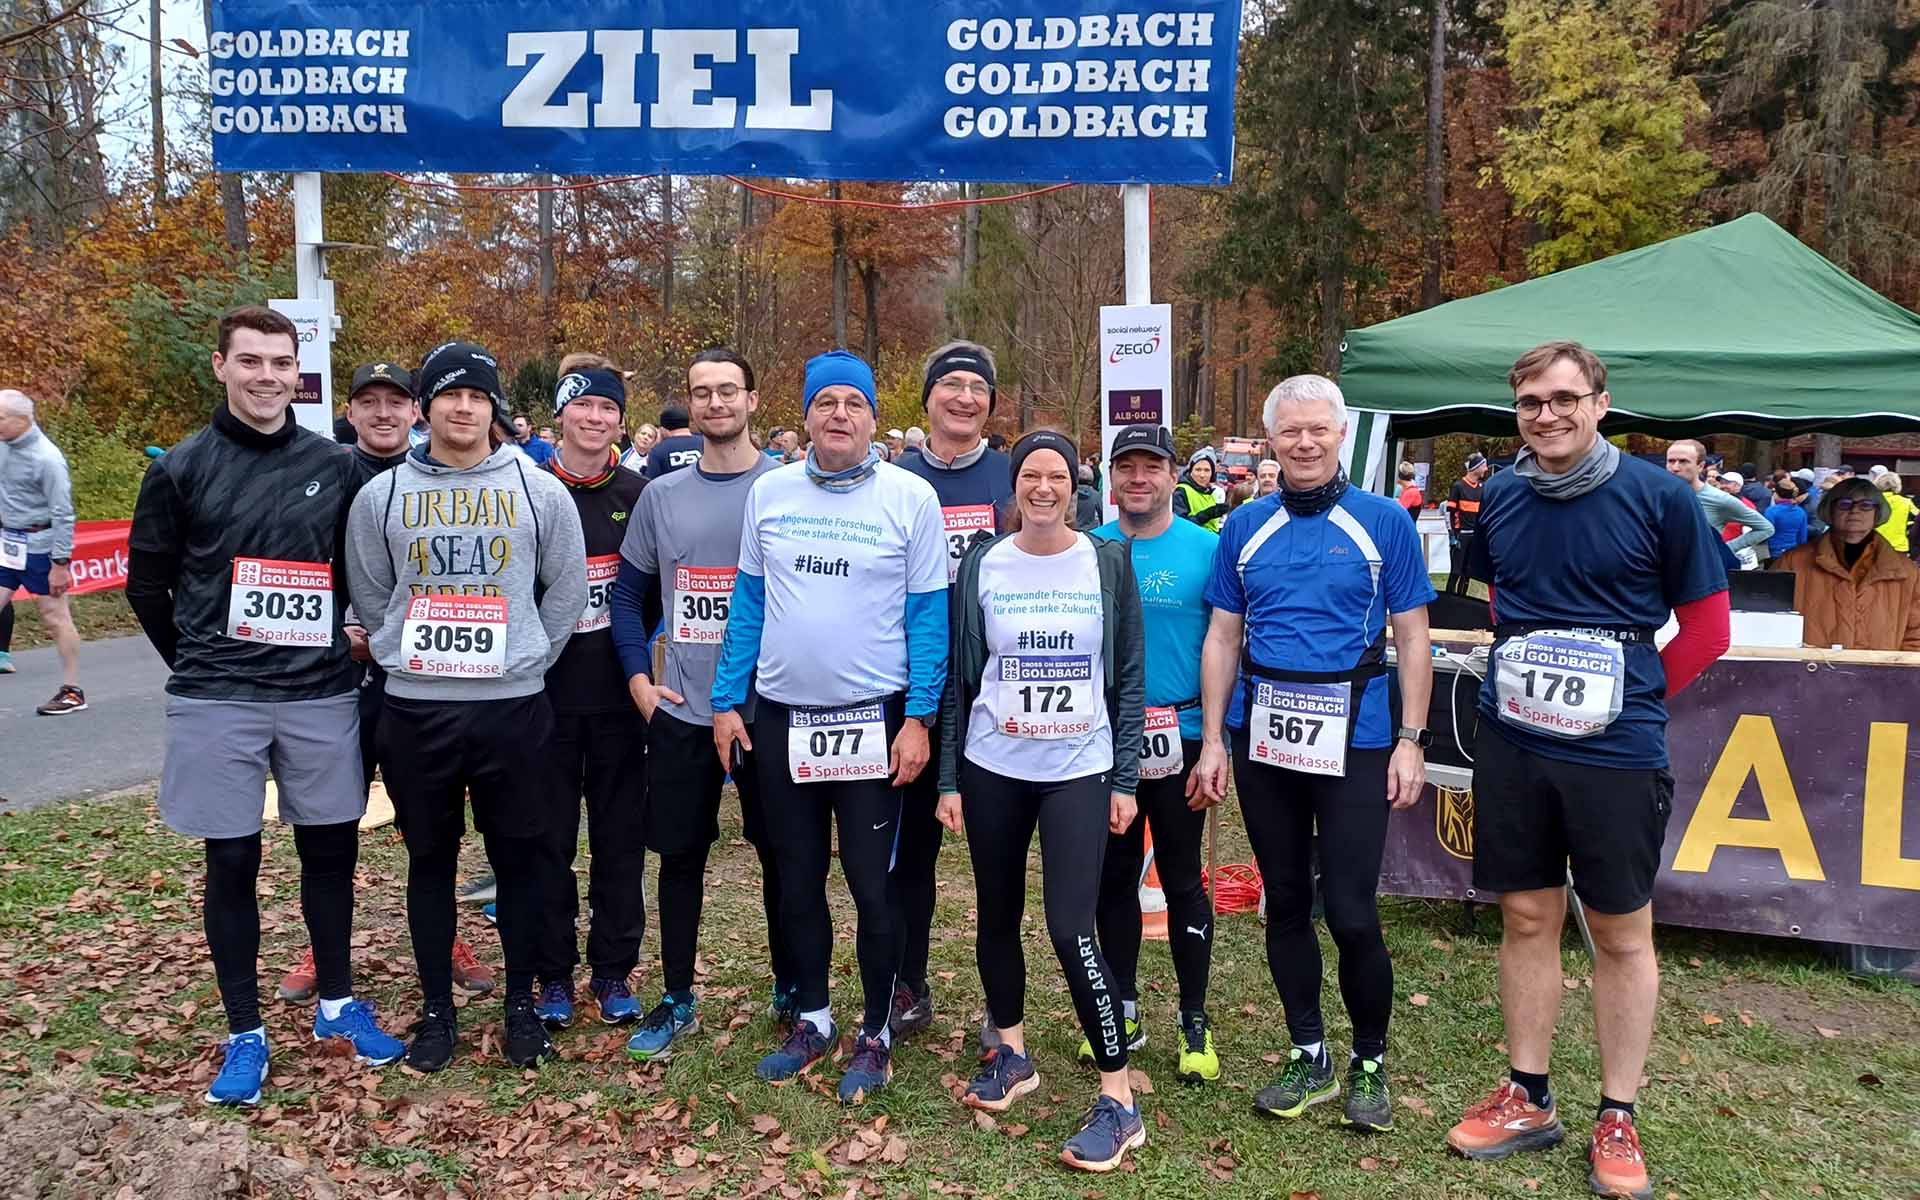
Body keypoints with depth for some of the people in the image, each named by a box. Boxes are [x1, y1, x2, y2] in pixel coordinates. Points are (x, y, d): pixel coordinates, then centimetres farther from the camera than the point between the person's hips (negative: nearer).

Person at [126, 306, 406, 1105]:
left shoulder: (336, 466, 3)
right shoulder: (181, 469, -2)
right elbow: (146, 584, 6)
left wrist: (337, 644, 8)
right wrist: (199, 665, 7)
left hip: (322, 696, 2)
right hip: (218, 703, -1)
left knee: (331, 852, 10)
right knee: (232, 864, 6)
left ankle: (336, 1003, 28)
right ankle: (245, 1033, 20)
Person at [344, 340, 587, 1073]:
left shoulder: (539, 491, 2)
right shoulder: (382, 495, 4)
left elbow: (565, 593, 7)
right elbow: (370, 599, 13)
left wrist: (525, 662, 5)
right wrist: (405, 660, 10)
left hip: (514, 707, -1)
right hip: (414, 710, 1)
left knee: (520, 858, 6)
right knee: (430, 859, 10)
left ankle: (522, 1003, 22)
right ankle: (437, 1009, 25)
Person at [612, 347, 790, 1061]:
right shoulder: (662, 496, 7)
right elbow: (628, 594, 12)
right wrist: (638, 677, 1)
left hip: (769, 706, -2)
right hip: (679, 710, 3)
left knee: (780, 852, 8)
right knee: (680, 854, 10)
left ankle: (791, 991, 25)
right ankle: (677, 1000, 24)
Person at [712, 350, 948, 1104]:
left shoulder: (911, 497, -6)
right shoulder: (768, 492, 3)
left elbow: (928, 613, -6)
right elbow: (748, 601, 8)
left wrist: (918, 718, -11)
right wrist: (727, 701, 4)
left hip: (873, 718, -3)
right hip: (781, 716, 4)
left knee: (871, 884, 4)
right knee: (797, 880, 15)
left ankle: (875, 1033, 23)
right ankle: (812, 1019, 33)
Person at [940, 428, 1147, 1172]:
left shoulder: (1107, 563, -1)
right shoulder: (981, 566, 1)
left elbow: (1130, 677, 1)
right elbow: (957, 678, 3)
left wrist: (1125, 779, -3)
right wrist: (948, 779, 1)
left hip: (1080, 770, -2)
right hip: (992, 769, 2)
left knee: (1071, 929, -10)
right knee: (998, 917, 13)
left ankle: (1119, 1099, 2)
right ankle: (1011, 1054, 35)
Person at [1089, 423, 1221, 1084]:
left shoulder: (1206, 550, -4)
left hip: (1178, 741, -2)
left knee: (1182, 880, 8)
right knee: (1114, 878, 12)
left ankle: (1194, 1021, 22)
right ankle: (1123, 1010, 28)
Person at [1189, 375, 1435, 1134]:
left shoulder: (1384, 524, -1)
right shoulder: (1245, 528, 7)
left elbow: (1412, 638, -1)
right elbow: (1222, 638, 8)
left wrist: (1410, 742, -7)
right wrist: (1212, 740, 3)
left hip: (1353, 739, -3)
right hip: (1262, 739, 4)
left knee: (1351, 912, -2)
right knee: (1285, 904, 12)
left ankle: (1370, 1062, 21)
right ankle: (1308, 1056, 29)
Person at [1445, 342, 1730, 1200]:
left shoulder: (1659, 496, -8)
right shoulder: (1500, 499, 3)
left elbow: (1706, 626, -1)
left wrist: (1631, 701, -1)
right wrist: (1529, 677, 10)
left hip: (1617, 752, -3)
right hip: (1511, 744, 4)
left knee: (1621, 934, 8)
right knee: (1527, 918, 12)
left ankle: (1617, 1120, 23)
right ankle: (1528, 1099, 27)